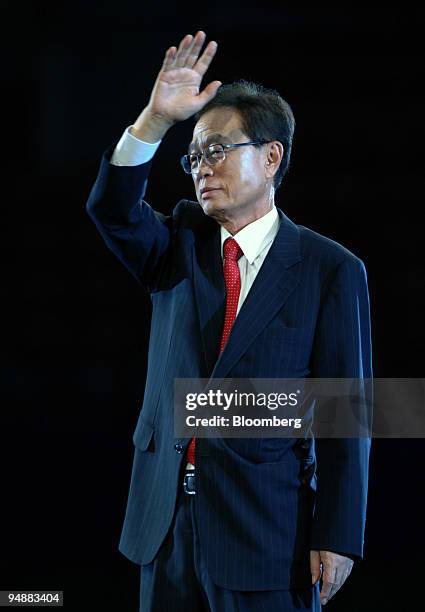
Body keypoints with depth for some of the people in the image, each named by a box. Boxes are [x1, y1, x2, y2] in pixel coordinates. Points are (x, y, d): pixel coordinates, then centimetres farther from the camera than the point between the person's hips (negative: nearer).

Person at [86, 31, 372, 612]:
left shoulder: (330, 270, -5)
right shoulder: (182, 243, 8)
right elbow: (112, 209, -12)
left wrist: (337, 538, -11)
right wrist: (156, 120, -26)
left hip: (266, 531, -4)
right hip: (166, 523, 4)